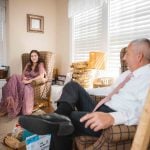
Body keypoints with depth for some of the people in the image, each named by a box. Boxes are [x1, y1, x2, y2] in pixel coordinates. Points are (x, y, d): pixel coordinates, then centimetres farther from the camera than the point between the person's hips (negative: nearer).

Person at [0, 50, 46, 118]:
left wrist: (29, 81, -22)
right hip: (25, 81, 6)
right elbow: (23, 74, 19)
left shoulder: (40, 64, 2)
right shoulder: (28, 64, 22)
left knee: (25, 88, -41)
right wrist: (23, 78, -7)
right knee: (14, 77, -27)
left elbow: (41, 75, -16)